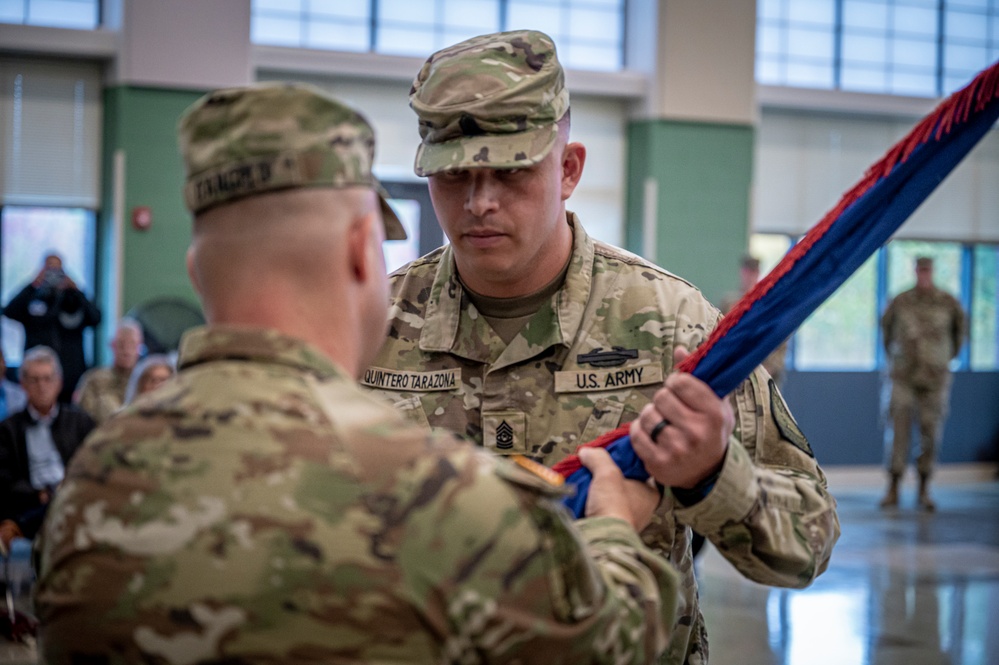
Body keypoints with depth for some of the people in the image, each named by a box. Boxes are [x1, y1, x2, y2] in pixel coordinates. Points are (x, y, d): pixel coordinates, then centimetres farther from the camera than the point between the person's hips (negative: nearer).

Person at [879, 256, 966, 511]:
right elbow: (886, 325, 17)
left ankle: (924, 491, 10)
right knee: (899, 430, -5)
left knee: (930, 433, 1)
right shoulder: (900, 302, -2)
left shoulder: (948, 303, -2)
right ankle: (893, 490, -1)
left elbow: (960, 328, 17)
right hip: (904, 376, 0)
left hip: (935, 377, 0)